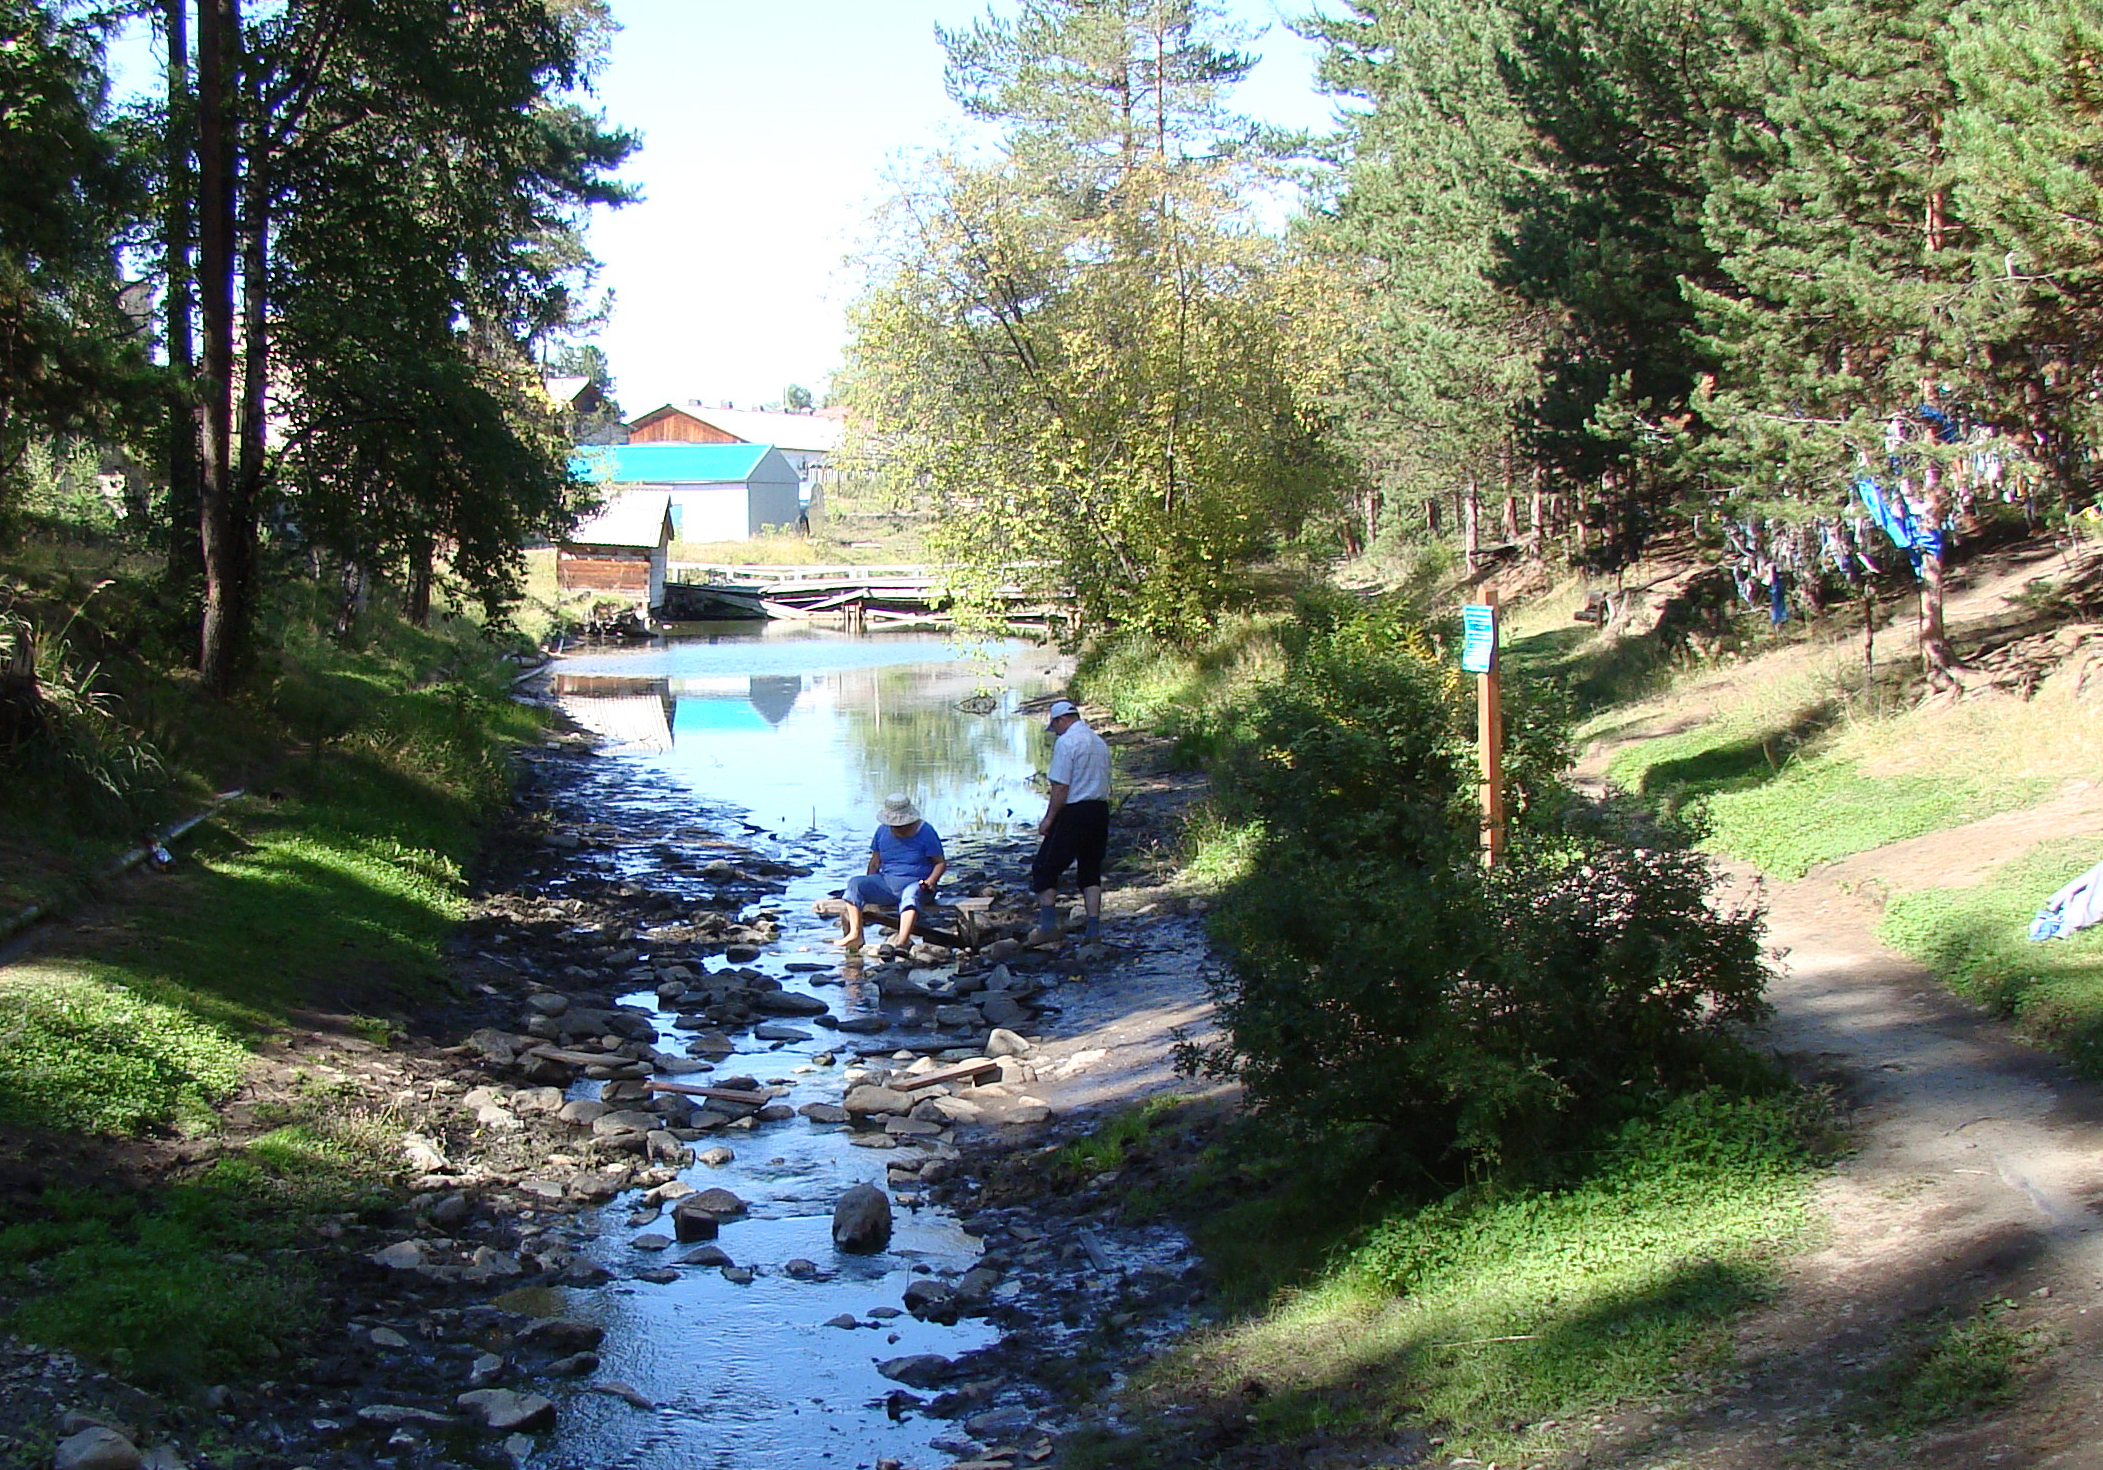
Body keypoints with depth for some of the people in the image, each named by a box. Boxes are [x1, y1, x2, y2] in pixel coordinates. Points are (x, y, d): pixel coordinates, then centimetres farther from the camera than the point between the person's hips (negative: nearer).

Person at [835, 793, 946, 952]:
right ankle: (855, 934, -30)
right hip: (886, 882, 5)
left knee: (911, 894, -41)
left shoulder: (926, 833, -3)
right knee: (855, 882, -19)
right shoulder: (883, 832, 9)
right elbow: (875, 862, 15)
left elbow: (941, 863, -1)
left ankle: (903, 941, -58)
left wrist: (929, 883, -19)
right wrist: (868, 888, 0)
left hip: (915, 883, -5)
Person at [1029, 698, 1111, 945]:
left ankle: (1048, 924, -7)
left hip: (1074, 813, -8)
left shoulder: (1066, 742, -11)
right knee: (1091, 871, 13)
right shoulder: (1099, 742, 14)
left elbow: (1061, 787, -17)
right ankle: (1094, 927, 7)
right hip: (1101, 811, 8)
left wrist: (1048, 818, -11)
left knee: (1045, 868, 2)